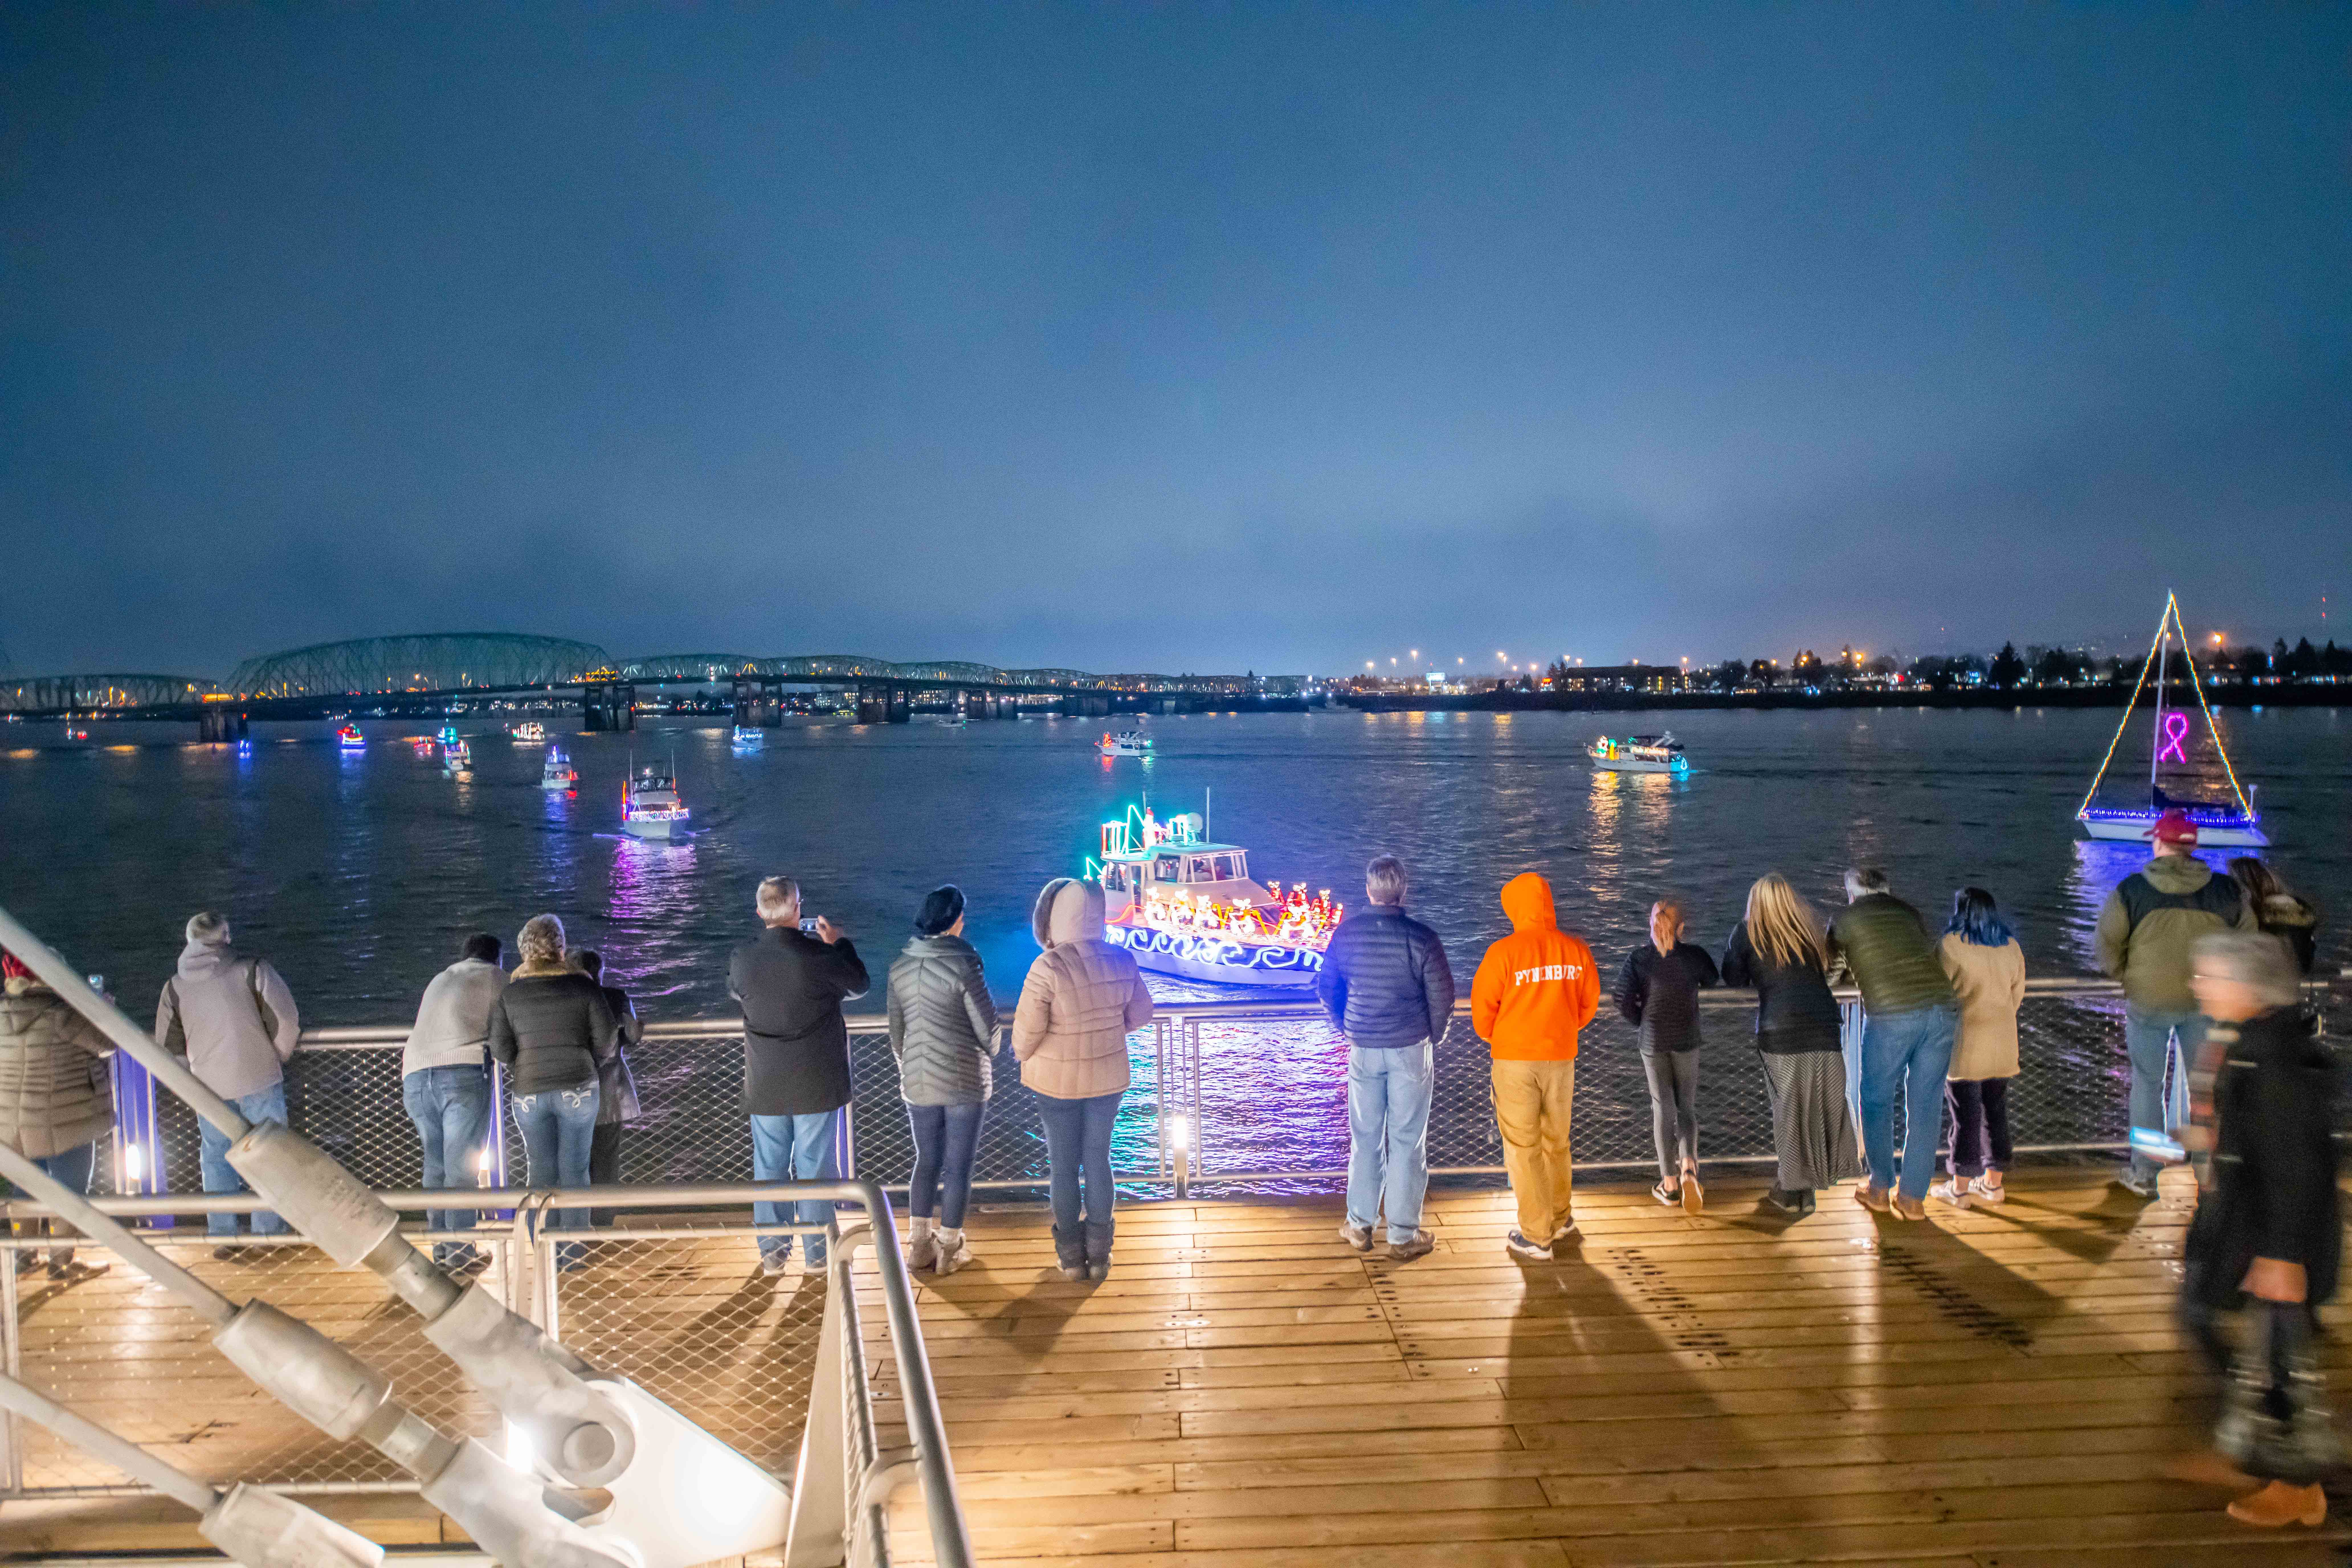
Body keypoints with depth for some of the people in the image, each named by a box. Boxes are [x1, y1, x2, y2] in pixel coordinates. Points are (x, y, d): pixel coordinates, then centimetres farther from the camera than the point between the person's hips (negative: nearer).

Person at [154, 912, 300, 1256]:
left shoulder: (176, 986, 4)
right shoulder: (252, 970, -8)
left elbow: (168, 1046, 9)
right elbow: (286, 1021, -12)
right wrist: (280, 1056, 5)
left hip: (209, 1086, 3)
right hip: (259, 1080, -3)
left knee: (216, 1160, 14)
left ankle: (223, 1238, 17)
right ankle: (268, 1234, 8)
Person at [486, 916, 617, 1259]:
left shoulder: (508, 994, 2)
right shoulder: (584, 986, -3)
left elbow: (500, 1049, -2)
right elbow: (607, 1037, -4)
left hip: (529, 1092, 2)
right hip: (577, 1089, -2)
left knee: (542, 1171, 10)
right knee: (574, 1170, 5)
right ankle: (572, 1252, 6)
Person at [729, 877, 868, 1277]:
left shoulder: (741, 959, -8)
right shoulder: (819, 954, -18)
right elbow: (859, 985, -2)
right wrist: (839, 942, 11)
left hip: (766, 1086, 3)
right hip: (817, 1083, -3)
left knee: (769, 1167, 13)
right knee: (815, 1167, 8)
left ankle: (773, 1252, 21)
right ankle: (817, 1252, 16)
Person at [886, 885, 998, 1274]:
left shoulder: (900, 966, -1)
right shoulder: (963, 965, -18)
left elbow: (896, 1028, 7)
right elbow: (987, 1026, -12)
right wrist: (989, 1054, 10)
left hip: (918, 1082, 5)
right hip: (964, 1081, -5)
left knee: (926, 1161, 18)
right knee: (958, 1167, 8)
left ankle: (919, 1245, 22)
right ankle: (949, 1250, 17)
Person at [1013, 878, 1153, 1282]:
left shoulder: (1048, 967, -25)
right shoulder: (1122, 961, -10)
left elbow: (1028, 1028, -19)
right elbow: (1140, 1014, 1)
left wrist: (1022, 1055, 2)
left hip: (1058, 1081, -3)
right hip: (1108, 1078, 3)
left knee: (1064, 1166, 14)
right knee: (1098, 1161, 17)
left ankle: (1071, 1256, 26)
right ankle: (1099, 1255, 26)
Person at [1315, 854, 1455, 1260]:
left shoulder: (1346, 933, -5)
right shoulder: (1421, 938, -13)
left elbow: (1326, 987, 6)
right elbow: (1442, 997, -7)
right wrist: (1433, 1039, 11)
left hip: (1363, 1048, 2)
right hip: (1411, 1048, -2)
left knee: (1365, 1138, 15)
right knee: (1407, 1141, 7)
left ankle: (1359, 1225, 23)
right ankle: (1404, 1235, 14)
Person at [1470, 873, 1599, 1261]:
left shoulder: (1504, 952, -16)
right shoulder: (1576, 949, -4)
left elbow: (1483, 1007, -10)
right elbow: (1589, 1003, 5)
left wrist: (1493, 1038, 10)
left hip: (1515, 1058, -4)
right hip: (1562, 1057, 4)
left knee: (1522, 1146, 5)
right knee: (1556, 1141, 21)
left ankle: (1536, 1236, 9)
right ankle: (1560, 1218, 34)